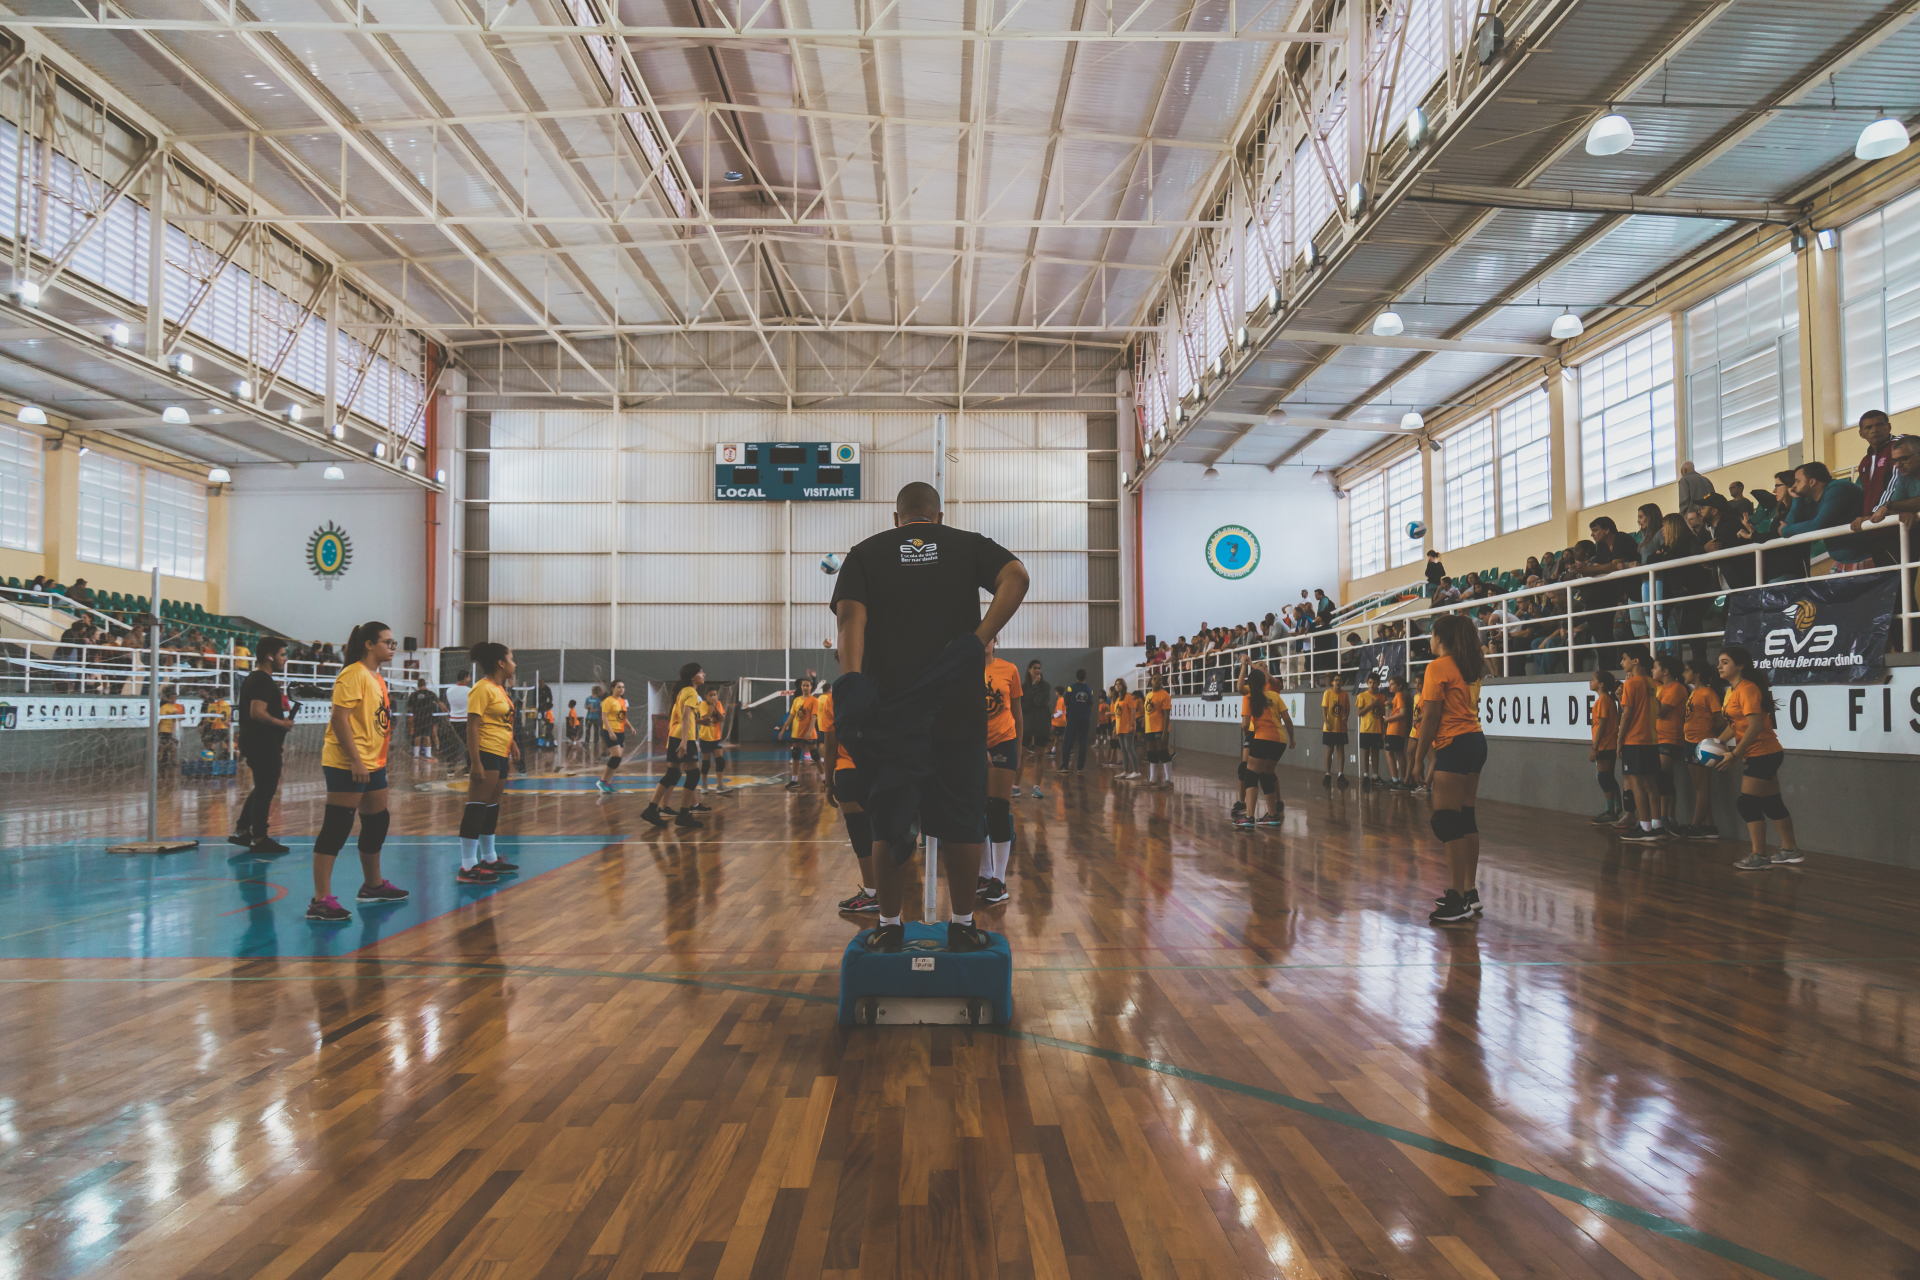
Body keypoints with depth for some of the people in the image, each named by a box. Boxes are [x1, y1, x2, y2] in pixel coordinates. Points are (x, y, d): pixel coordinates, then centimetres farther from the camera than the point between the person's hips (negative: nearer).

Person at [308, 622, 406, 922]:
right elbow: (339, 719, -20)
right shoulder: (353, 675, -13)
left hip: (373, 764, 10)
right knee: (336, 828, -9)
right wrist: (356, 760, -24)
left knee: (377, 823, 18)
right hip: (348, 765, -10)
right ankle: (321, 900, -7)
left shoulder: (378, 678, 16)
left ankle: (373, 886, 33)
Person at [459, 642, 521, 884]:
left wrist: (511, 746, 25)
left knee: (492, 808, 17)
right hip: (485, 755, -10)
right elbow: (472, 726, -18)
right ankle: (467, 868, -8)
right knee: (476, 808, -9)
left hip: (500, 756, 10)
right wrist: (475, 762, -23)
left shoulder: (500, 689, 15)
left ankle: (489, 859, 28)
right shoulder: (483, 689, -13)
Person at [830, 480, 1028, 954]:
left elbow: (850, 615, -7)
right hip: (959, 707, 0)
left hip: (888, 706, 1)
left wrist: (852, 677, -18)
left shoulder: (866, 552, 11)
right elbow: (1016, 576, -9)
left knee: (888, 822, 9)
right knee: (961, 821, 8)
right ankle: (962, 927, 13)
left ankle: (889, 927, 14)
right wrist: (979, 639, -15)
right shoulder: (969, 544, 11)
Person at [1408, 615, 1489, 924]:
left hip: (1454, 745, -9)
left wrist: (1418, 758, -11)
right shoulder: (1471, 666, 11)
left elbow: (1431, 716, -13)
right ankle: (1469, 891, 18)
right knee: (1465, 817, 13)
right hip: (1475, 740, 9)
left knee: (1446, 821, -9)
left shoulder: (1438, 666, -10)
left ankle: (1458, 901, -11)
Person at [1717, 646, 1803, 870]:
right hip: (1762, 755, 10)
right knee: (1772, 804, 15)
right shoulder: (1732, 690, 12)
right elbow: (1735, 725, 20)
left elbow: (1755, 726, -24)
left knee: (1748, 804, -9)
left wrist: (1734, 755, -23)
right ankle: (1790, 851, 24)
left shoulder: (1747, 689, -17)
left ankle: (1758, 856, -4)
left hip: (1763, 755, -10)